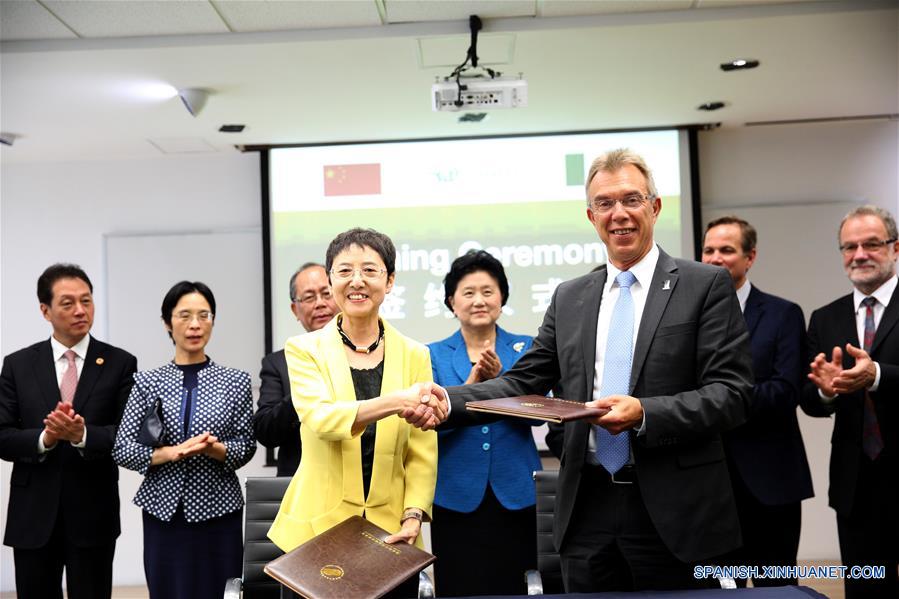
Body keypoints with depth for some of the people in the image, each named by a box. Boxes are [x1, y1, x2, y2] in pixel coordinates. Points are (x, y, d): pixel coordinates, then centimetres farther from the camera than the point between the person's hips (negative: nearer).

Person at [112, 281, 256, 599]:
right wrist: (172, 453, -16)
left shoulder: (236, 380, 2)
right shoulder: (148, 381, 2)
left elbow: (246, 447, 1)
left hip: (218, 511, 0)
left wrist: (215, 449, -18)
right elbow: (122, 448, -1)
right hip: (164, 511, 1)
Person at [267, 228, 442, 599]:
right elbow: (320, 418, -19)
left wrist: (413, 516, -11)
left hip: (390, 533, 2)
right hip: (317, 531, -1)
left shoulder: (414, 355, 4)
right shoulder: (304, 350, -1)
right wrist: (396, 402, -34)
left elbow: (422, 451, 3)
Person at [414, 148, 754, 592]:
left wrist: (645, 414, -23)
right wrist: (448, 400, -9)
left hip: (672, 514, -3)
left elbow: (732, 392, -8)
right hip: (587, 511, 3)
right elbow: (523, 382, 7)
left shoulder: (706, 285, -2)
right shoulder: (568, 298, 10)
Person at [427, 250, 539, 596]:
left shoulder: (525, 348, 5)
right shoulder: (434, 355, 4)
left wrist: (499, 379, -22)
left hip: (514, 494, 1)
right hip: (456, 496, 0)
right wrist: (470, 386, -20)